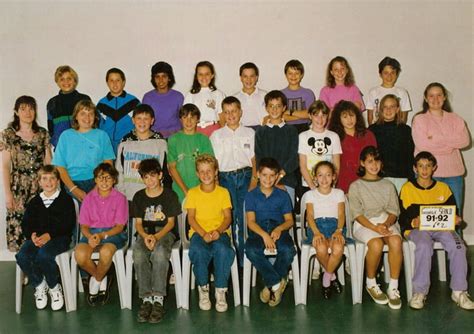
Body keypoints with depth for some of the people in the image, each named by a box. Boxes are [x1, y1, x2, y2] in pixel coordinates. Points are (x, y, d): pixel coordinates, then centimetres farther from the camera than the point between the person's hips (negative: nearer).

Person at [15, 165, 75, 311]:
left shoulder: (65, 199, 6)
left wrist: (49, 235, -17)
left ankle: (54, 288, -7)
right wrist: (32, 234, -11)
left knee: (43, 255, -35)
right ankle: (39, 286, -1)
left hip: (59, 237, -4)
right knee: (22, 256, -27)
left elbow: (68, 224, -4)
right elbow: (26, 224, 13)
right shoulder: (34, 202, 20)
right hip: (37, 237, 4)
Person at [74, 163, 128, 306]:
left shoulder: (120, 198, 2)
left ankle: (96, 281, -3)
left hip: (113, 233, -2)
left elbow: (119, 226, -2)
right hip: (91, 233, 3)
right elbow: (84, 225, 7)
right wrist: (90, 237, -16)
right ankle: (103, 280, 0)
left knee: (106, 252, -37)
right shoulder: (89, 198, 10)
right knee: (80, 254, -30)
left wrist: (102, 235, -19)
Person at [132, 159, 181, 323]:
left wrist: (156, 237, -18)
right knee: (138, 255, -32)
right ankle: (146, 299, -24)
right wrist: (145, 236, -15)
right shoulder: (139, 197, 10)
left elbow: (171, 222, -1)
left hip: (164, 232, -2)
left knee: (160, 253, -37)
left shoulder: (170, 195, 3)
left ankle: (158, 299, -31)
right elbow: (138, 223, 8)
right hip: (145, 233, 2)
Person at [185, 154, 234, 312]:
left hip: (220, 231, 0)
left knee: (222, 250, -35)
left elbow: (228, 217, 4)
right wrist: (203, 234, -16)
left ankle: (221, 291, -19)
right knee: (198, 250, -35)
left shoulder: (223, 192, 9)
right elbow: (191, 218, 1)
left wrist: (218, 231, -17)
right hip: (199, 231, 0)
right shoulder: (192, 193, 8)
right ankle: (203, 289, -13)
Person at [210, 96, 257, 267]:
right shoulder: (216, 135, 10)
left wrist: (254, 180, -3)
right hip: (226, 177, 0)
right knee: (231, 217, -2)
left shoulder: (249, 133, 11)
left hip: (245, 176, 0)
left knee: (245, 217, -4)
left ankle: (245, 258, 5)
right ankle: (234, 258, 6)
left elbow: (254, 158, 7)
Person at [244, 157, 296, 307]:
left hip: (279, 230, 1)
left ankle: (270, 285, -10)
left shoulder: (282, 195, 14)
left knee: (288, 250, -32)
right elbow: (251, 221, -1)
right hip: (258, 232, -1)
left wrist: (279, 229, -14)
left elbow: (289, 220, 10)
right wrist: (264, 235, -20)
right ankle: (278, 283, -18)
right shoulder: (251, 195, 10)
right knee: (251, 250, -34)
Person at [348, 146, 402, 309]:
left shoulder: (388, 185, 20)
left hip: (386, 222, 3)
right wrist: (374, 228, -17)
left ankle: (393, 288, -23)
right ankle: (371, 283, -9)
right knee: (376, 244, -35)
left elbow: (393, 211, 10)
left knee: (396, 241, -32)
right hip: (364, 224, -2)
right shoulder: (356, 186, 10)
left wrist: (385, 224, -13)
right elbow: (357, 213, -1)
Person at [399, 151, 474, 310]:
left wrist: (455, 220, -7)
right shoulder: (407, 189, 6)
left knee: (458, 246, -29)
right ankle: (419, 292, -28)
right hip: (417, 229, -3)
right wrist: (413, 223, -19)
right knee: (424, 246, -37)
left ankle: (459, 291, -18)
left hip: (441, 228, 3)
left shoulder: (443, 188, 16)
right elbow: (402, 218, 2)